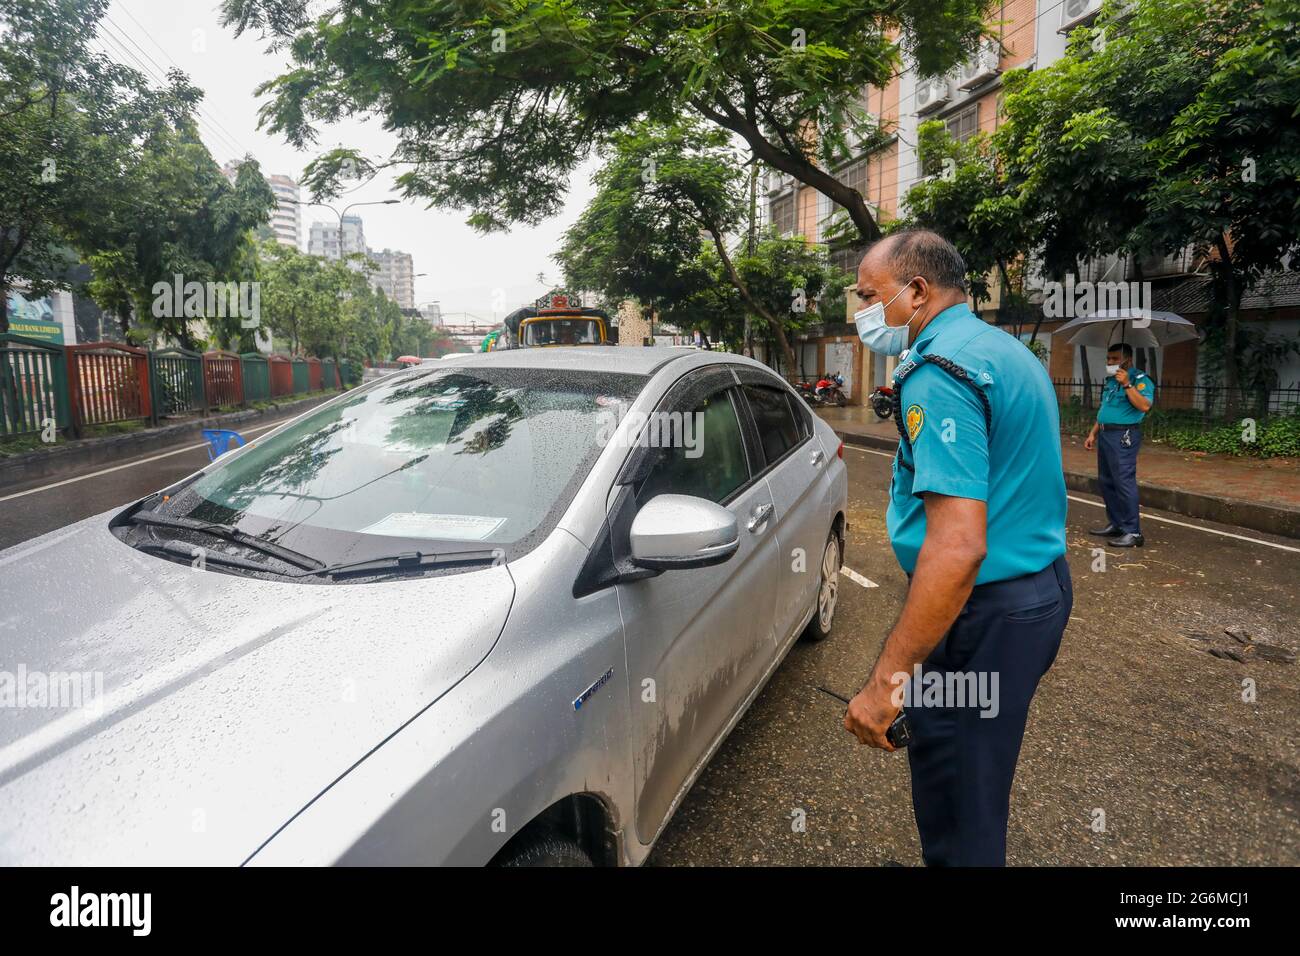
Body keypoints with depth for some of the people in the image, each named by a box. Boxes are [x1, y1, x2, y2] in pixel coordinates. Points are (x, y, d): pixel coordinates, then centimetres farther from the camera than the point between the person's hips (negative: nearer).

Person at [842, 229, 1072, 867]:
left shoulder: (939, 371, -20)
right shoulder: (1007, 351, 12)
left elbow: (959, 546, -29)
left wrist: (888, 678, -27)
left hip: (984, 611, -10)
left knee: (957, 812, 5)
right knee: (978, 786, 24)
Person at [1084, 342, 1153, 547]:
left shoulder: (1140, 379, -8)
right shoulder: (1110, 380, 17)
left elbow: (1144, 406, -23)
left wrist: (1127, 384, -22)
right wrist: (1093, 433, 20)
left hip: (1123, 436, -9)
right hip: (1105, 434, 9)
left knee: (1124, 482, -11)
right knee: (1106, 481, 12)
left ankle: (1133, 532, -8)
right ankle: (1115, 524, 22)